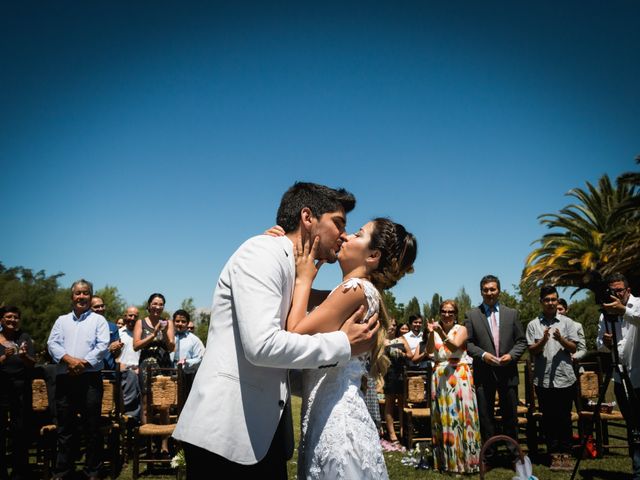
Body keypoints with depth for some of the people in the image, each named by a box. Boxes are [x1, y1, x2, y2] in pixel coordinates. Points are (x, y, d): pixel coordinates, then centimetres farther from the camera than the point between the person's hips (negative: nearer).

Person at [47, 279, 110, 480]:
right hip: (65, 378, 3)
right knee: (65, 427, 9)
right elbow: (52, 343, 4)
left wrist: (84, 363, -16)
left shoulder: (98, 320, 6)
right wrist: (69, 359, -13)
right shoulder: (62, 320, 15)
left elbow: (102, 346, -5)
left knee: (92, 427, 2)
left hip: (90, 378, -3)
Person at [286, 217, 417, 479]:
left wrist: (304, 278, -7)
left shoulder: (355, 288, -14)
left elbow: (295, 334, -19)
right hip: (332, 417, 9)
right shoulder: (352, 293, 14)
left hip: (337, 421, -8)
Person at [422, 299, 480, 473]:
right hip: (439, 376, 3)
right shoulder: (436, 329, 10)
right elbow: (429, 351, -3)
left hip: (459, 375, -3)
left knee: (461, 413, -4)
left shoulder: (461, 329, 2)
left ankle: (465, 458, 6)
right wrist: (431, 333, -18)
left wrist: (441, 332, -28)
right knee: (443, 415, 5)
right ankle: (446, 459, 13)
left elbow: (454, 346, -16)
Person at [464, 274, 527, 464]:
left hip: (508, 372, 1)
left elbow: (521, 341, 7)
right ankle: (489, 455, 18)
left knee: (510, 415, 10)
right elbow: (467, 343, 0)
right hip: (484, 373, -1)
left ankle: (514, 453, 24)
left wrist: (512, 355, -10)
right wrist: (483, 354, -15)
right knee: (485, 416, 7)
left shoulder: (512, 314, 7)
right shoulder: (472, 315, 2)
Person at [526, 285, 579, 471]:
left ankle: (566, 453, 18)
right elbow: (532, 351, 1)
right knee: (549, 418, 7)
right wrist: (543, 340, -18)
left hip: (565, 378, 0)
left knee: (565, 417, 7)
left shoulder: (567, 322, 6)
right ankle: (554, 454, 16)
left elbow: (573, 348, 2)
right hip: (543, 379, 0)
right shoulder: (533, 325, 5)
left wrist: (561, 339, -17)